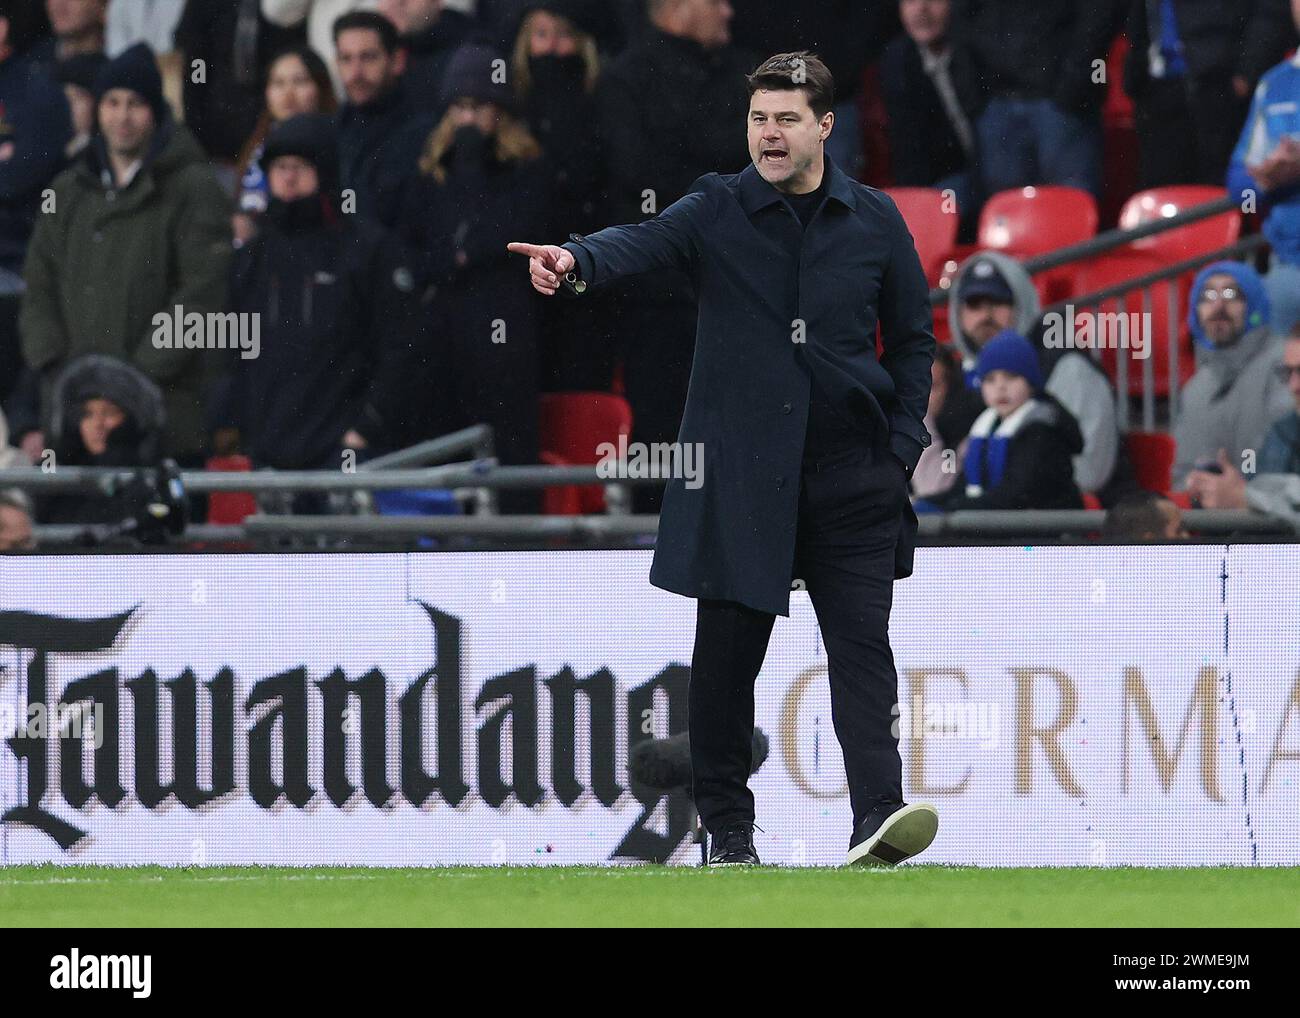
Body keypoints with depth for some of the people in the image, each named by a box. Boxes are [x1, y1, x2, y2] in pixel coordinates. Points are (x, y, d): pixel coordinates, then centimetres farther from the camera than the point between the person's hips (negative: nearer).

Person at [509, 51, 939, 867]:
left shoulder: (874, 221, 6)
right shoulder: (718, 212, 1)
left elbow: (913, 335, 14)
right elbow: (642, 244, -19)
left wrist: (902, 447, 5)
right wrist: (577, 261, -41)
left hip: (850, 471, 0)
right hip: (737, 474, 0)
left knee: (861, 643, -8)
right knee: (727, 653, 4)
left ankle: (879, 816, -15)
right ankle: (728, 828, 15)